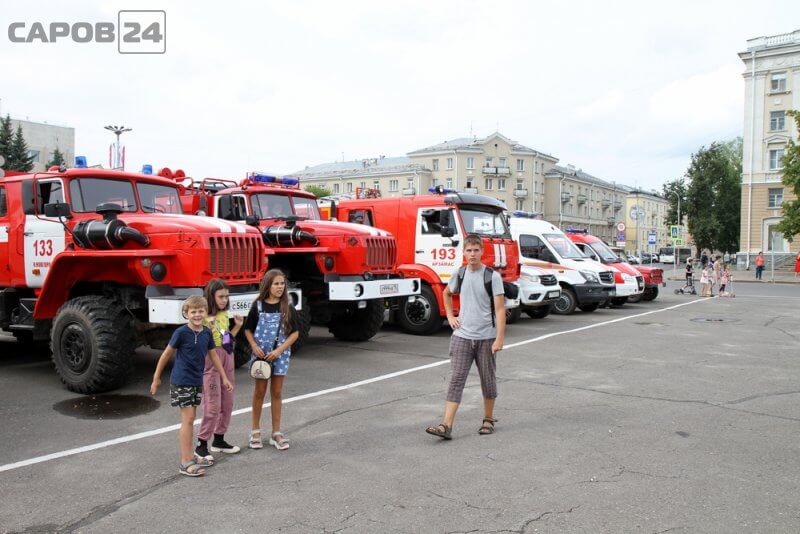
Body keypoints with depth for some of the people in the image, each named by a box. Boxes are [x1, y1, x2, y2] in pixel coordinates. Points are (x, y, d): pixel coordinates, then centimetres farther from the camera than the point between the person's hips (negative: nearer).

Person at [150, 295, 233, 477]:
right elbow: (166, 354, -7)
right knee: (188, 419, -7)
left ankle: (190, 455, 25)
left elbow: (213, 355, 11)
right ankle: (185, 463, -2)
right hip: (181, 382, -6)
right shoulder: (181, 332, -15)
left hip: (197, 381, 6)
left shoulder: (207, 332, 2)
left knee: (190, 419, 14)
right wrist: (156, 378, -1)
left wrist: (224, 378, 12)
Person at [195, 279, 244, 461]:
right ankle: (201, 445, 7)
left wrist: (237, 326, 4)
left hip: (227, 361, 8)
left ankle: (219, 440, 25)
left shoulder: (225, 315, 8)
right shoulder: (204, 316, -14)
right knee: (212, 407, -6)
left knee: (227, 404, 13)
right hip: (210, 363, -8)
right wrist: (208, 328, -32)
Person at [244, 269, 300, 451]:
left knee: (277, 393, 7)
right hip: (261, 354, 0)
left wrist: (279, 350, -13)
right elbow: (248, 330, 4)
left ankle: (276, 433, 15)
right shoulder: (257, 306, -3)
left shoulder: (287, 308, -4)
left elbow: (295, 333, -4)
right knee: (259, 391, 8)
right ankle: (255, 430, 22)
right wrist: (255, 346, -12)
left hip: (280, 354, 0)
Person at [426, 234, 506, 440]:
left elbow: (500, 309, -11)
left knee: (488, 380, 12)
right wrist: (450, 316, 12)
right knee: (456, 379, -4)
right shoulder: (459, 274, 4)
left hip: (486, 337, -2)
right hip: (462, 336, 2)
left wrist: (500, 338, -17)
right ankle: (446, 426, -8)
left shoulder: (493, 276, -8)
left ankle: (488, 419, 30)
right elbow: (446, 294, 24)